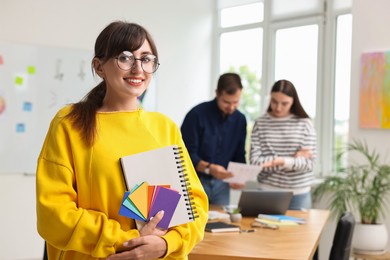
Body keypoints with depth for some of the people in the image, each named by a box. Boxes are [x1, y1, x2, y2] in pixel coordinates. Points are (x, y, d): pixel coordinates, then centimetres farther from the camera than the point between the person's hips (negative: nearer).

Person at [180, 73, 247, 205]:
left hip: (221, 183, 4)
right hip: (196, 180, -4)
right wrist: (208, 168, -30)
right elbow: (187, 154, -15)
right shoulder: (197, 114, -14)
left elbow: (239, 156, 8)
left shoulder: (240, 119, 1)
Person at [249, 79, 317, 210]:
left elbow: (308, 163, -7)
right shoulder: (260, 123, -2)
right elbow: (255, 162, -9)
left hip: (298, 195, 0)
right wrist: (293, 158, -11)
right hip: (267, 192, 0)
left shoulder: (304, 123, -2)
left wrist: (282, 161, -23)